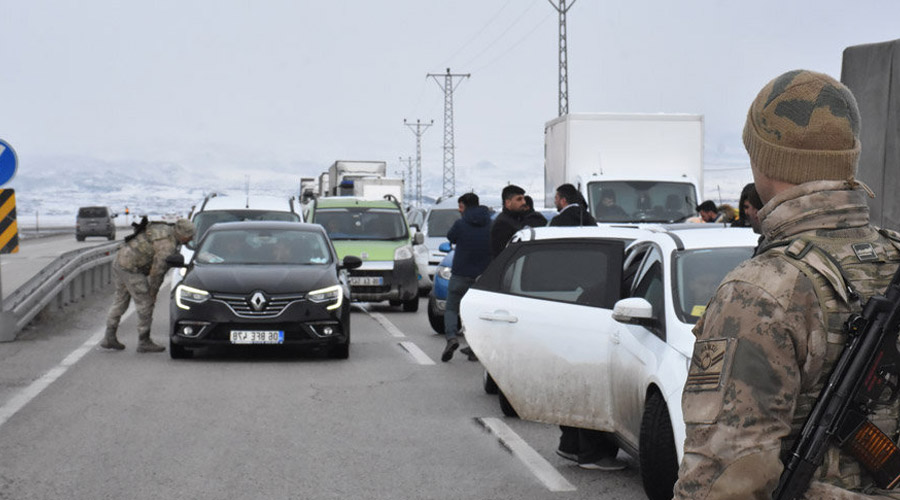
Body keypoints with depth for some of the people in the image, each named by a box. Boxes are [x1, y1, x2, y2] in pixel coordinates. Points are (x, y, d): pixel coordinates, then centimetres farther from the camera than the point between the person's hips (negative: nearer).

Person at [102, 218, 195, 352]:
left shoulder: (163, 229, 12)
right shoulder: (167, 245, -18)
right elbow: (158, 270, -16)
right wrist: (153, 292, -3)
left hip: (119, 260, 10)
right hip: (132, 269, -10)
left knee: (120, 301, 18)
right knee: (145, 304, 0)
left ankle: (109, 338, 21)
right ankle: (144, 342, 8)